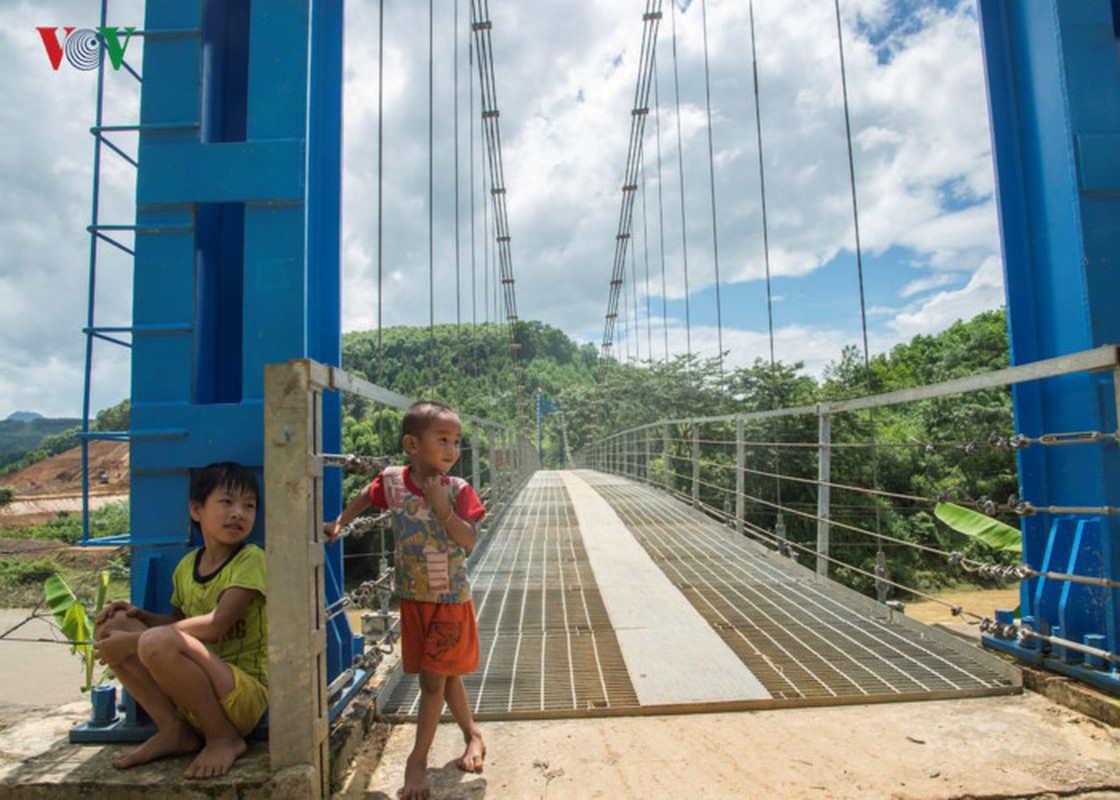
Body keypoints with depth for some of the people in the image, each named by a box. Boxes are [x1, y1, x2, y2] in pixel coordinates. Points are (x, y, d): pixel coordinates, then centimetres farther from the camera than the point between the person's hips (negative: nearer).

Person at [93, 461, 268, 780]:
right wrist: (140, 615, 2)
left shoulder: (251, 559, -10)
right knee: (112, 624, 1)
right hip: (187, 694, 7)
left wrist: (135, 641, -18)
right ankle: (173, 730, 0)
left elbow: (216, 625, -21)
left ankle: (225, 738, -10)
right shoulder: (187, 565, 10)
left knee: (158, 642, -30)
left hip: (244, 693, -7)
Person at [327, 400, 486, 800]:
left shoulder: (457, 490, -16)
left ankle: (417, 759, 18)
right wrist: (339, 523, 8)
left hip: (451, 600, -3)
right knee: (444, 675, 17)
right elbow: (366, 497, 13)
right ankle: (472, 734, 38)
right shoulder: (391, 480, -9)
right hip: (413, 598, 3)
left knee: (434, 679, 1)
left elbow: (469, 542, -21)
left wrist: (442, 507, -30)